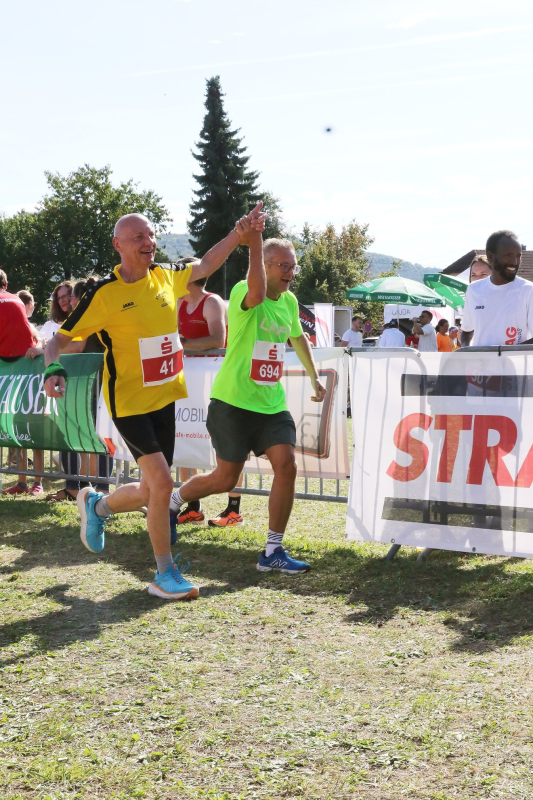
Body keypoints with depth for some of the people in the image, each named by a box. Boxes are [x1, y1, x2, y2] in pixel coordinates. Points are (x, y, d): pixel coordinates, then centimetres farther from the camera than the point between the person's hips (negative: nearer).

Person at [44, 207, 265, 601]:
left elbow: (205, 265, 21)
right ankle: (165, 573, 1)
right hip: (129, 403, -6)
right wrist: (53, 369, -27)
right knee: (161, 482, -16)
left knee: (151, 493, 11)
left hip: (164, 399, 6)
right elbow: (60, 338, -8)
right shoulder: (104, 293, -12)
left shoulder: (166, 277, 3)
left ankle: (96, 504, 42)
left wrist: (241, 233, 12)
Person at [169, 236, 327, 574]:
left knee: (287, 466, -10)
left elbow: (298, 337, 29)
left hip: (272, 404, 6)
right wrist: (255, 241, -42)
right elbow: (256, 293, -41)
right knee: (225, 479, 3)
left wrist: (314, 377, 31)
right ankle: (173, 501, 33)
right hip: (234, 402, -6)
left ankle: (273, 551, 1)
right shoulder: (243, 292, -14)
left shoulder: (290, 301, 9)